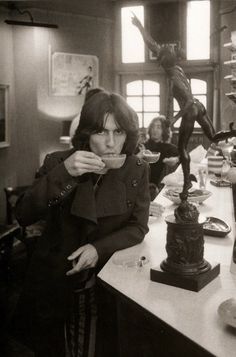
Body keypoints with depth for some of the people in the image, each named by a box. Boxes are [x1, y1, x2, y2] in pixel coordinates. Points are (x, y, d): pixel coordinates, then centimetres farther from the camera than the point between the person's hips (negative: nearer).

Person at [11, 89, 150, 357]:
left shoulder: (137, 170, -6)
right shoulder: (58, 162, -10)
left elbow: (138, 227, -7)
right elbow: (23, 216, -18)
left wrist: (99, 248, -24)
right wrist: (63, 173, -31)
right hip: (55, 280, 0)